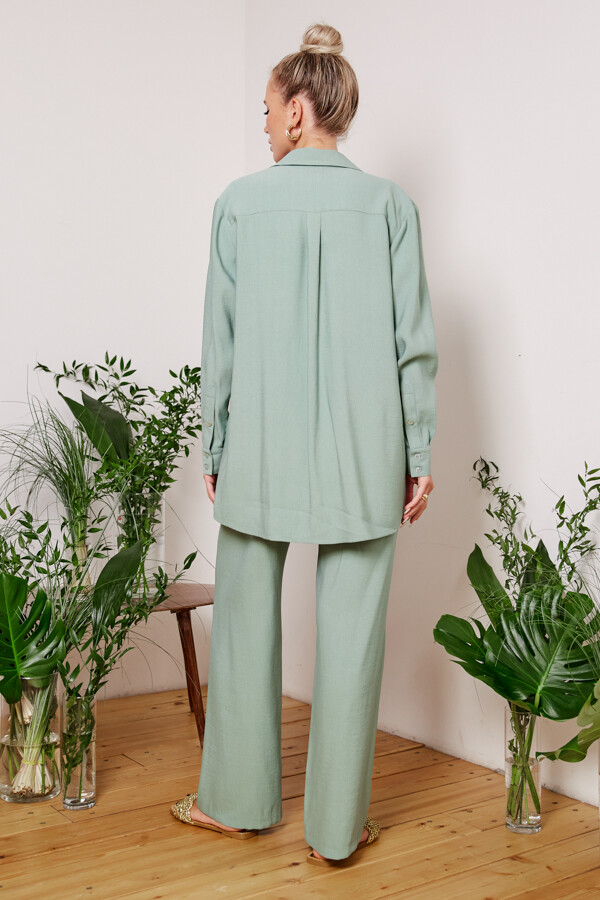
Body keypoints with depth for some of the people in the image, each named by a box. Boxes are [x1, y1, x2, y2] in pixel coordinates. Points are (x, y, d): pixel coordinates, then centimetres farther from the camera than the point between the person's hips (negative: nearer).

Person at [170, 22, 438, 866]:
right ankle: (337, 825, 20)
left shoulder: (241, 201, -3)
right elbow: (414, 342, -2)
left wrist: (215, 447, 9)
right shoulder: (389, 203, -1)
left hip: (262, 448, 0)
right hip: (362, 452, 1)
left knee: (246, 623, 15)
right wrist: (418, 455, 6)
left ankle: (239, 799, 30)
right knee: (350, 634, 7)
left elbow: (221, 340, -1)